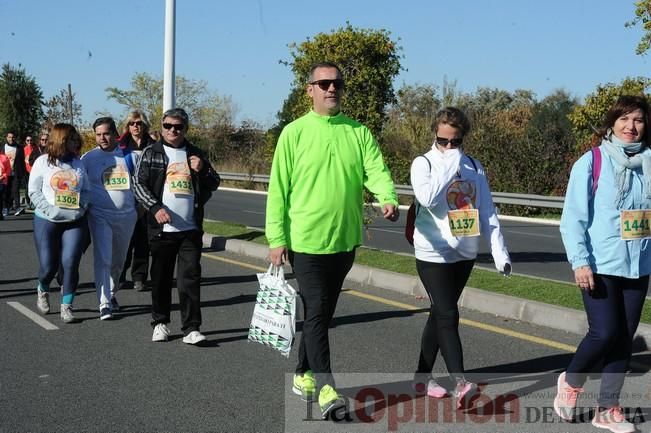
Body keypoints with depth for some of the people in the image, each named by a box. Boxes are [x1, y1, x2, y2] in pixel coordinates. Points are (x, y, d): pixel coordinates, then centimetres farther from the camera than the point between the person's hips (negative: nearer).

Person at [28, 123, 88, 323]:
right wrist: (49, 210, -14)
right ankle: (42, 290, 36)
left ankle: (66, 307, 3)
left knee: (71, 263, -8)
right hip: (47, 221, -2)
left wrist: (82, 206, -8)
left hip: (75, 221, 2)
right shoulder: (43, 162, -1)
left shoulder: (78, 163, 8)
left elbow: (86, 190, 11)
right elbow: (34, 191, -2)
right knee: (48, 265, 1)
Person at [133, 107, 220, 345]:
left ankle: (191, 328, -1)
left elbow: (214, 184, 15)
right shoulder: (151, 153, 4)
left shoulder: (196, 154, 11)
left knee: (190, 278, -3)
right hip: (161, 228, -1)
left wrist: (202, 171, -6)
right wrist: (155, 208, -15)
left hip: (191, 228, 1)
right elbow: (139, 184, -1)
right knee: (161, 278, 9)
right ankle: (160, 323, 23)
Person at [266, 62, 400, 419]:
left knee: (324, 311, 15)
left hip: (345, 239, 4)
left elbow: (376, 169, -9)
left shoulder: (359, 132, 5)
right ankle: (326, 388, -7)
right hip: (306, 240, -4)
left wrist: (388, 198, -31)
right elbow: (278, 188, -4)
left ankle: (304, 374, 31)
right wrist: (276, 238, -8)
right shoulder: (294, 133, -4)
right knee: (317, 311, -7)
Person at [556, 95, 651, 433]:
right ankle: (571, 381, 20)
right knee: (604, 333, -9)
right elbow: (573, 217, -8)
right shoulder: (591, 162, -6)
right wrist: (580, 261, -15)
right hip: (600, 266, -4)